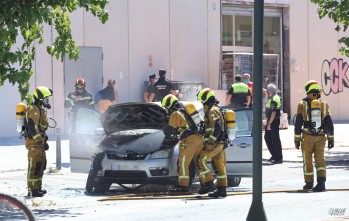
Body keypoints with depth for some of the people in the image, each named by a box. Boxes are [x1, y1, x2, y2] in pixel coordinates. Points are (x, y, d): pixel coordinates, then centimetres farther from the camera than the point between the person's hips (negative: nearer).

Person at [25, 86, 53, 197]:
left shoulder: (40, 109, 18)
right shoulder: (34, 110, -15)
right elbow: (32, 127, -23)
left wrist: (44, 141, 22)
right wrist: (39, 140, -21)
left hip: (39, 142, 11)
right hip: (34, 142, -11)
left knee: (41, 165, 15)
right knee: (34, 166, -10)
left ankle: (38, 187, 23)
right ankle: (32, 190, -9)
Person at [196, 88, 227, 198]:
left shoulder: (212, 110, -12)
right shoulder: (216, 109, 21)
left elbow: (217, 127, -23)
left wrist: (210, 142, -24)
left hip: (215, 143, -10)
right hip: (220, 143, 10)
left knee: (201, 160, -12)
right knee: (219, 166, 9)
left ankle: (209, 184, -14)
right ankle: (221, 189, 10)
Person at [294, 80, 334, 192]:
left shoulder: (302, 104, -5)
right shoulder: (323, 104, 1)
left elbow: (298, 124, -6)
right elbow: (329, 123, 2)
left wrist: (297, 139, 0)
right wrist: (331, 139, 8)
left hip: (307, 136, -1)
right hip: (320, 137, 1)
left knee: (307, 160, 12)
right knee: (320, 159, 2)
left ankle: (309, 182, 19)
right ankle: (321, 182, -15)